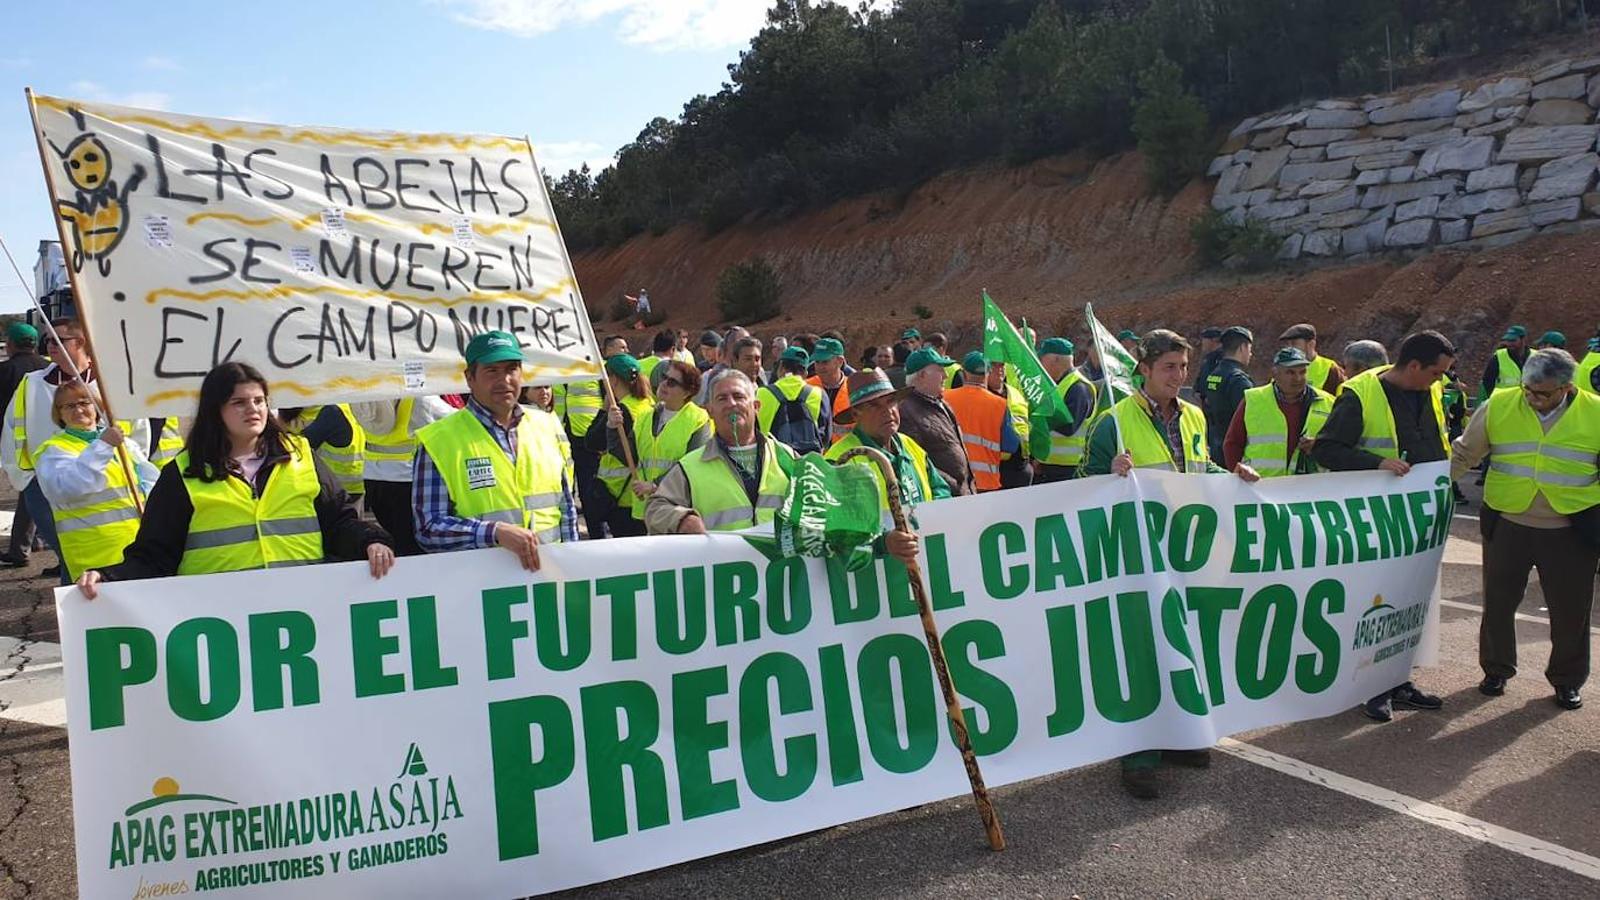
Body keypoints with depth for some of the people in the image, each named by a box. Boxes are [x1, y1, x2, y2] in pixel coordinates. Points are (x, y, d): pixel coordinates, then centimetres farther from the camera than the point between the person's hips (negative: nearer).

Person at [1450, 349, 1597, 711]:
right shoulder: (1498, 406, -5)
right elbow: (1463, 454, 3)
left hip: (1571, 532, 0)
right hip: (1507, 525, 1)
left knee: (1570, 610, 9)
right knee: (1498, 602, 11)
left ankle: (1567, 681, 29)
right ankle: (1496, 669, 30)